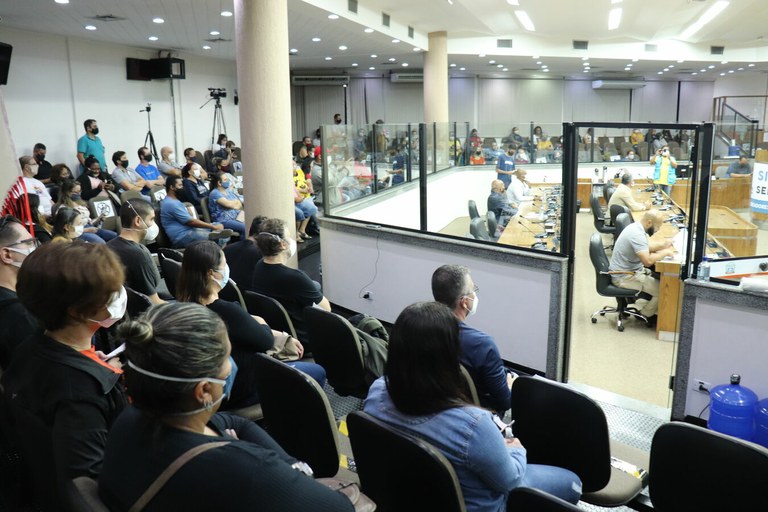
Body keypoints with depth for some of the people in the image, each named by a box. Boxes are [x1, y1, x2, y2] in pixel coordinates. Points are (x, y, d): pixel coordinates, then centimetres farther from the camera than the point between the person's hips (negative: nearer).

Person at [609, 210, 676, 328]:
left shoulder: (636, 226, 6)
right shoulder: (637, 234, -26)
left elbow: (647, 245, 20)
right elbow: (648, 261, -34)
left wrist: (663, 245, 2)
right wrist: (665, 252, -18)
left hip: (630, 270, 11)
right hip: (624, 277, -11)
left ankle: (646, 312, 20)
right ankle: (645, 316, 9)